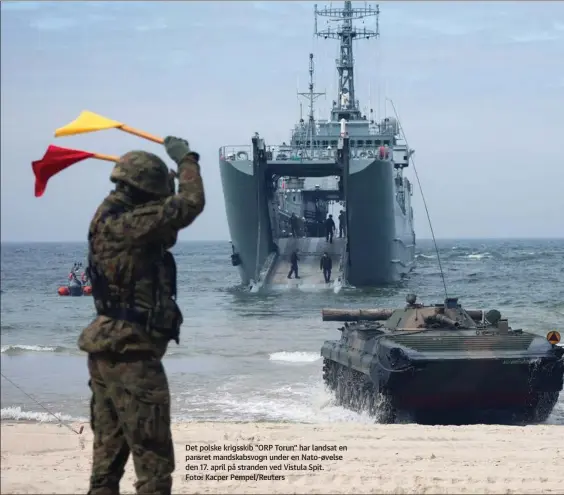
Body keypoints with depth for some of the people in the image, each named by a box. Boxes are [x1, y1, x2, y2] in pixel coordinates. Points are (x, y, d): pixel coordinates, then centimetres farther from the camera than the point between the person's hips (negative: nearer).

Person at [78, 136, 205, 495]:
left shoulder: (108, 219, 10)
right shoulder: (130, 224, -18)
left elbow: (163, 232, 25)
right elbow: (190, 205, -17)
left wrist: (169, 172, 18)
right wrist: (186, 159, -2)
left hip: (106, 351, 10)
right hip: (131, 355, -10)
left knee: (108, 456, 15)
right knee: (154, 463, -6)